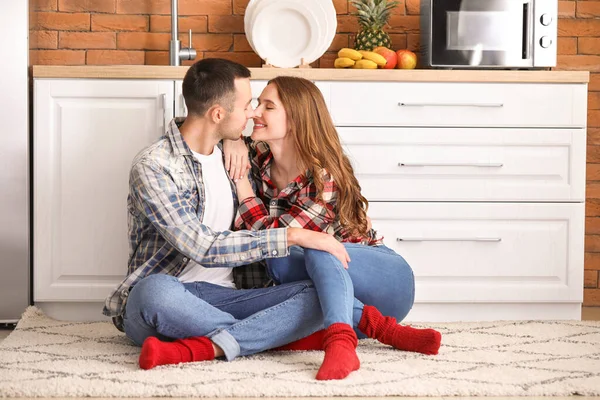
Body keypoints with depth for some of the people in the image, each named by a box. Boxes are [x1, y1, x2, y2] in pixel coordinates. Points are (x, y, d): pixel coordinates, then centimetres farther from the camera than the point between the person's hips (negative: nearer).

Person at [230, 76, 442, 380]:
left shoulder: (326, 179, -21)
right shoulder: (259, 157, -2)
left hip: (391, 276, -5)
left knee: (317, 248, -36)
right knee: (280, 262, -28)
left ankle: (340, 343, -60)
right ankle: (383, 328, -30)